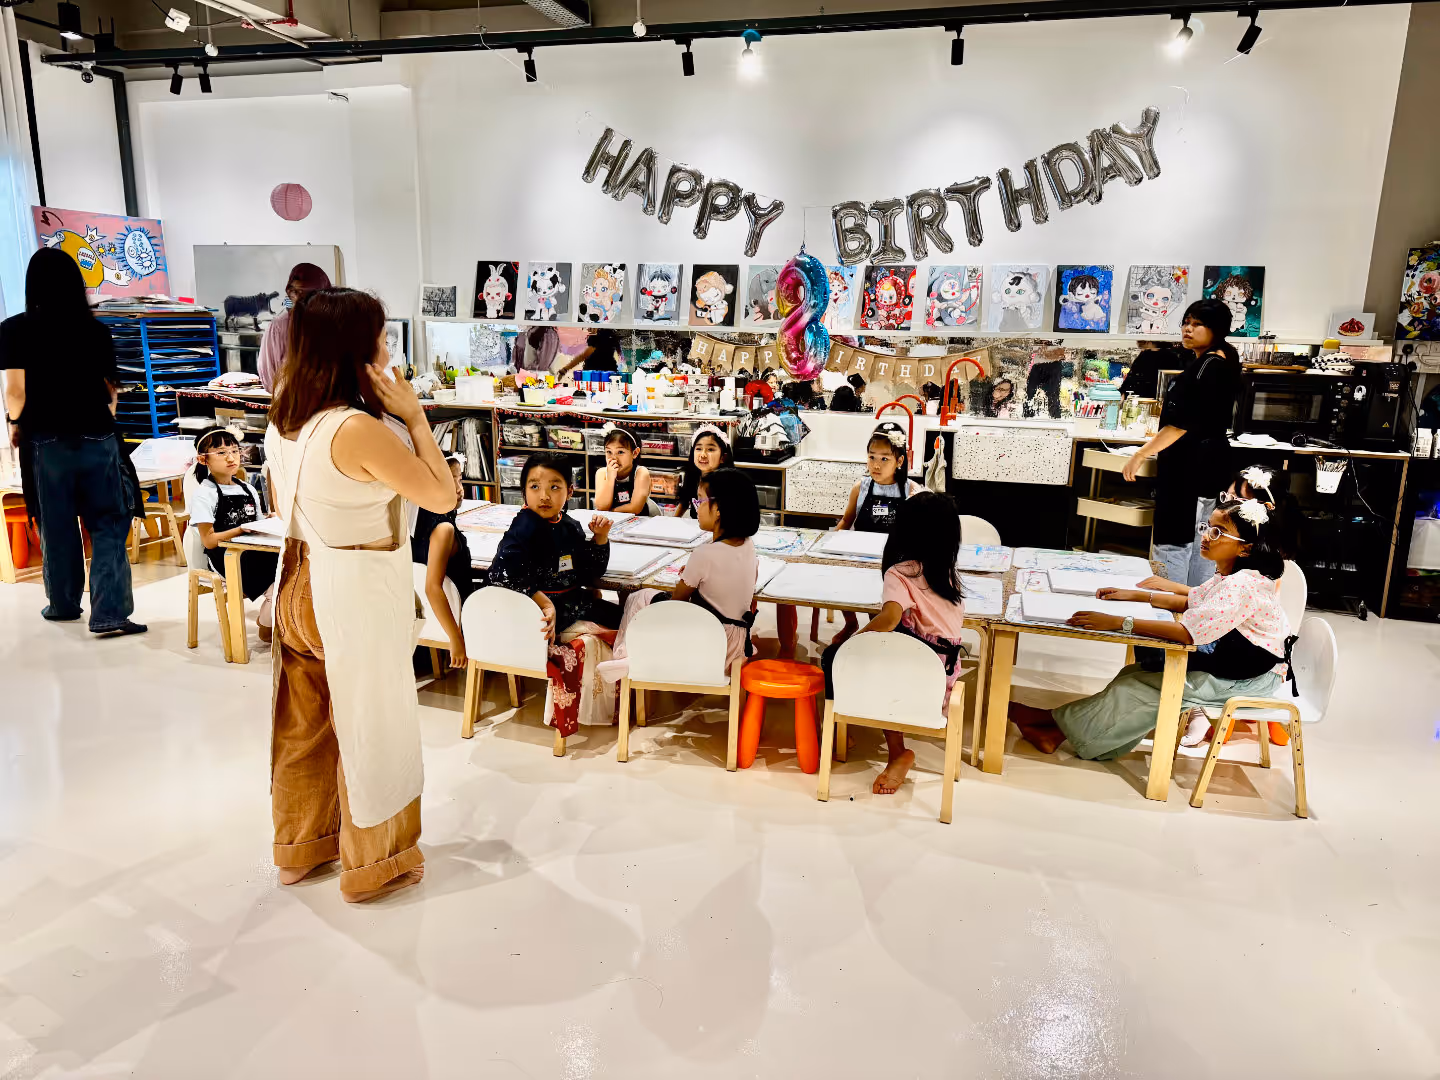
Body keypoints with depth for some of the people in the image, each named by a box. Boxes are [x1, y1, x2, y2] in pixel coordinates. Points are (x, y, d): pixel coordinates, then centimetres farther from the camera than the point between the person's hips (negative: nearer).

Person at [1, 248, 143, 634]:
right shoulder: (96, 329, 1)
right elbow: (111, 389, 6)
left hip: (47, 441, 0)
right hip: (98, 439, 0)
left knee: (57, 527, 13)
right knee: (109, 526, 3)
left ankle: (64, 605, 26)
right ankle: (110, 613, -6)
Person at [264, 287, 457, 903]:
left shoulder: (282, 423, 1)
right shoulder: (360, 430, -25)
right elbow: (442, 495, -17)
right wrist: (415, 417, -14)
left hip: (299, 584, 8)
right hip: (358, 594, -8)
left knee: (306, 718, 21)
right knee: (370, 724, 10)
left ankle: (300, 846, 40)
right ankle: (372, 864, 27)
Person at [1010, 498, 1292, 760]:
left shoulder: (1242, 585, -28)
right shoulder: (1228, 576, 3)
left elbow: (1187, 632, -36)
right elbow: (1190, 601, 17)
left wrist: (1117, 622, -37)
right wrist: (1135, 595, 5)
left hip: (1246, 678, -9)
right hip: (1223, 660, 9)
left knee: (1142, 686, -12)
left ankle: (1061, 727, -5)